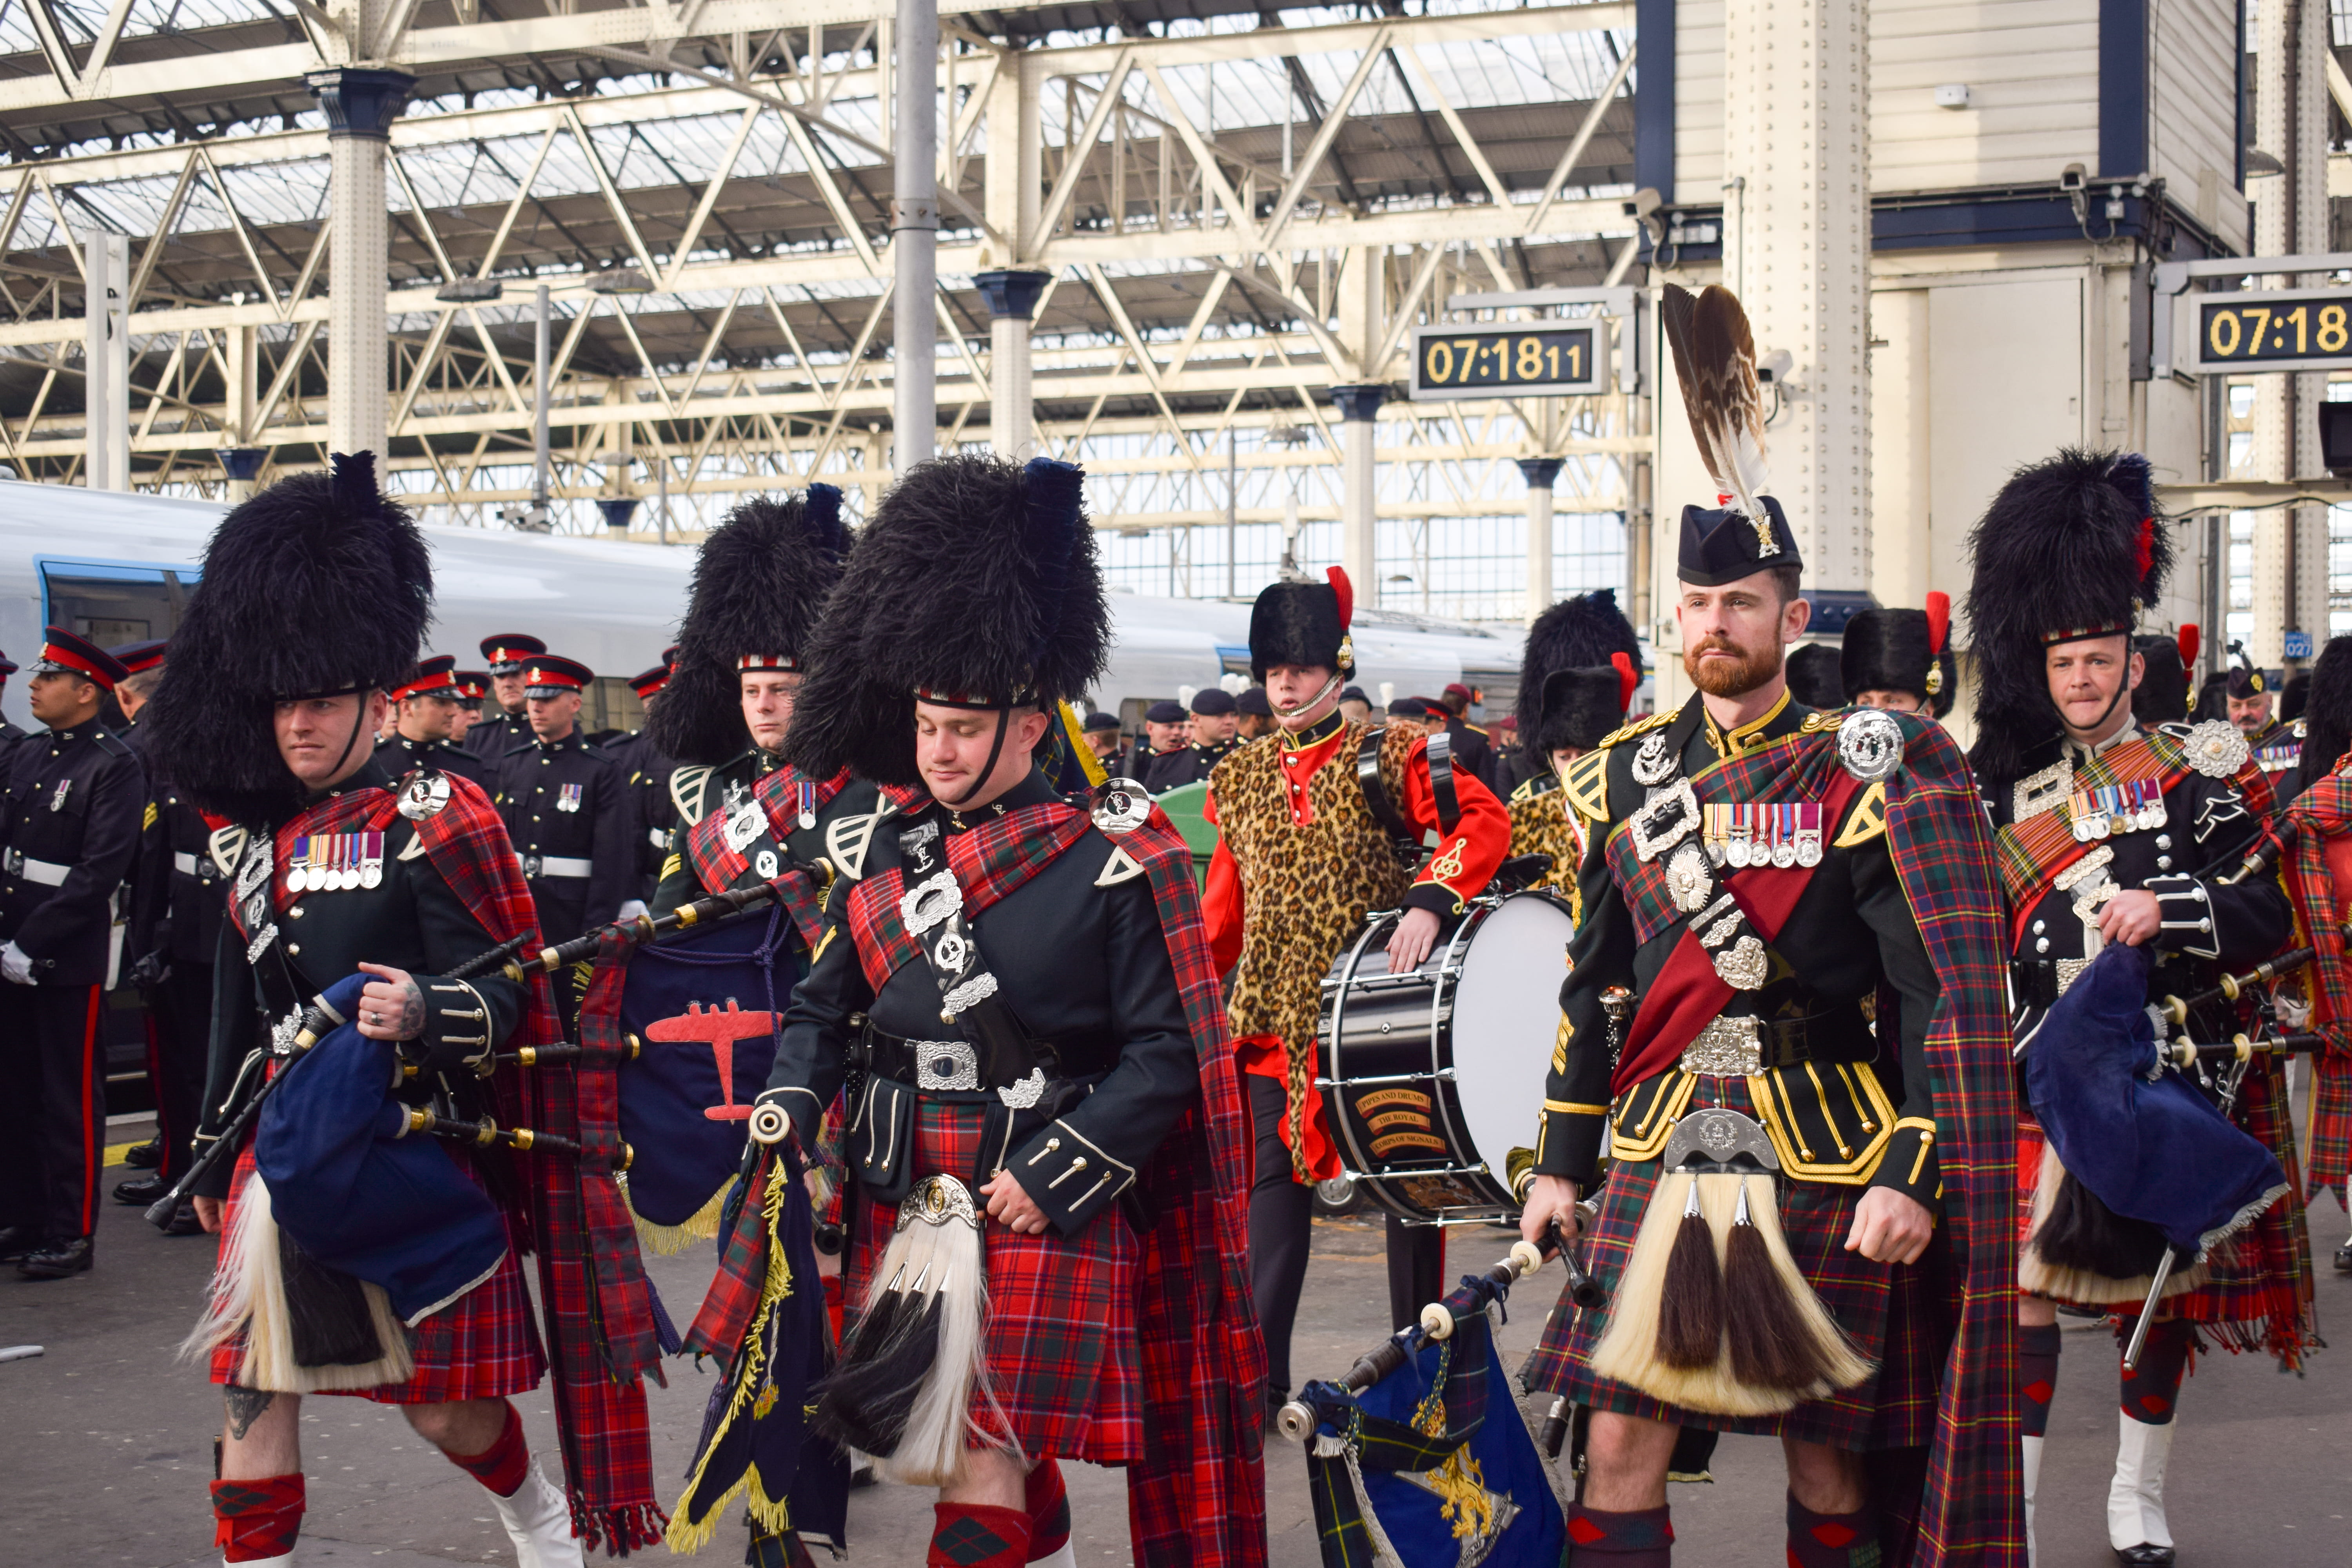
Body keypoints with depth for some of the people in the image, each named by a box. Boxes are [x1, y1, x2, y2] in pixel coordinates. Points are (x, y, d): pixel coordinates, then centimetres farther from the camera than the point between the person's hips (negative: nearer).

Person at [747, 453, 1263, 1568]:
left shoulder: (1112, 863, -8)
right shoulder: (884, 854, 8)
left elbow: (1165, 1052, -8)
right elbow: (823, 1005, 16)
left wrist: (1054, 1174, -16)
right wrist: (790, 1105, -4)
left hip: (1048, 1213, -6)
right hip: (902, 1210, 6)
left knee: (983, 1469, -10)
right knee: (917, 1450, 15)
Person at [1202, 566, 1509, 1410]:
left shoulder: (1391, 755, -3)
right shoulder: (1239, 780, 11)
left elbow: (1486, 821, -14)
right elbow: (1222, 910, 16)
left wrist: (1433, 900, -28)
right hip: (1277, 1016, 3)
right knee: (1274, 1180, -2)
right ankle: (1259, 1372, -1)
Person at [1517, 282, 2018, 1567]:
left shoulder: (1864, 772, -5)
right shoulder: (1623, 775, 7)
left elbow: (1941, 993, -7)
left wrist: (1913, 1175, -14)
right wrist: (1560, 1163, 9)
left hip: (1827, 1168, -3)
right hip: (1657, 1157, 3)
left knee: (1827, 1451, 9)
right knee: (1620, 1442, 0)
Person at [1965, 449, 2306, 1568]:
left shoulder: (2196, 773, 1)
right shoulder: (2008, 785, 7)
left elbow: (2269, 914, -7)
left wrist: (2166, 908, -23)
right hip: (2044, 1073, 1)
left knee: (2161, 1284, 10)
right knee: (2028, 1280, -6)